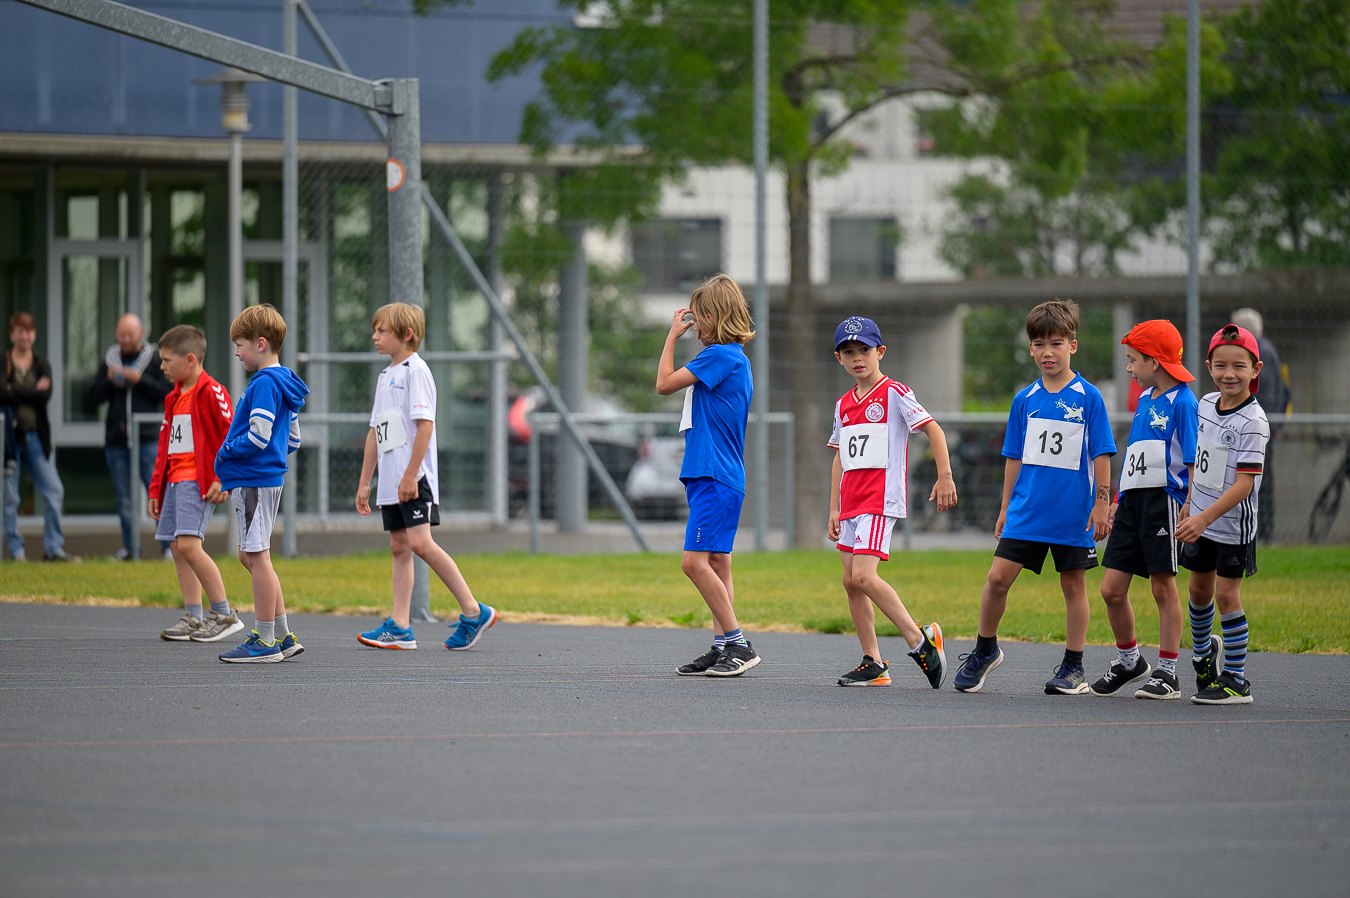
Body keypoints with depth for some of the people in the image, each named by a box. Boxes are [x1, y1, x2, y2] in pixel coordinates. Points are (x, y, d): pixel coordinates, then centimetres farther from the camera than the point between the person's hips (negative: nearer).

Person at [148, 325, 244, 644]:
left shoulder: (210, 391, -9)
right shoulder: (175, 396, 19)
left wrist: (223, 479, -18)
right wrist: (156, 489, 22)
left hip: (198, 480, -9)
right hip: (175, 479, 9)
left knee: (188, 545, -19)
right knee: (178, 548, 6)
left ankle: (224, 614, -13)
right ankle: (194, 619, 11)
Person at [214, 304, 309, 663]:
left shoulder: (264, 384, -16)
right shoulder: (284, 383, 15)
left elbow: (258, 438, -22)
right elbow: (293, 439, 21)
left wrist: (224, 453, -6)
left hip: (253, 481, -10)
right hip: (269, 476, 10)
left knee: (257, 557, -5)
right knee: (250, 556, 16)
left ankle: (265, 642, -2)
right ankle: (283, 636, 18)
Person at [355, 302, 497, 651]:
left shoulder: (415, 370, -8)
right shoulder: (385, 376, 19)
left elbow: (425, 424, -16)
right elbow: (376, 432, 23)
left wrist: (410, 475, -21)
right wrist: (364, 482, 20)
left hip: (415, 479, -9)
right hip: (391, 481, 9)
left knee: (420, 543, -16)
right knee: (399, 547, 6)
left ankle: (474, 612, -12)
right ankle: (400, 627, 4)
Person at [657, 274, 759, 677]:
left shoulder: (720, 356, -14)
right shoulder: (735, 358, 18)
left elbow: (665, 384, -12)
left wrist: (673, 335, -3)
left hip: (715, 477, -11)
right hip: (715, 476, 11)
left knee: (695, 562, -15)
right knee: (717, 564, 9)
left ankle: (738, 645, -13)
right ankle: (722, 648, 9)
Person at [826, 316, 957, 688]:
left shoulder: (894, 393, -5)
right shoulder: (844, 405, 16)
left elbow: (932, 429, -9)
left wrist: (945, 476, -18)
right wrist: (834, 509, 17)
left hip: (880, 500, -8)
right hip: (851, 502, 8)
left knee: (864, 576, -20)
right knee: (851, 581, 4)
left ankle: (918, 639, -12)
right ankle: (873, 664, 8)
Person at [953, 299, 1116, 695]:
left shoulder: (1088, 398, -3)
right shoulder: (1025, 400, 7)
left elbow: (1101, 455, -1)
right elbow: (1015, 459, 13)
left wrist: (1101, 504, -6)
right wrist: (1005, 509, 14)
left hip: (1073, 513, -3)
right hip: (1027, 510, 3)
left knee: (1073, 584, 5)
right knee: (998, 577, -5)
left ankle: (1073, 668, 14)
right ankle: (985, 650, 14)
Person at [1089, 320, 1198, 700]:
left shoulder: (1182, 402, -9)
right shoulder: (1144, 399, 16)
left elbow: (1193, 462, -11)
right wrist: (1118, 502, 22)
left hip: (1164, 498, -8)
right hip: (1133, 499, 8)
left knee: (1163, 587, -1)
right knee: (1112, 589, 6)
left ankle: (1167, 673, 6)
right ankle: (1129, 661, 23)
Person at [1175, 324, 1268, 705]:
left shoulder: (1252, 423, -21)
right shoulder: (1207, 404, 2)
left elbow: (1245, 482, -25)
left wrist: (1205, 517, -30)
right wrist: (1190, 503, 19)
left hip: (1234, 521, -7)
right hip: (1202, 517, 7)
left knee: (1226, 592, -5)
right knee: (1200, 588, 18)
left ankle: (1236, 679, 2)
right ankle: (1202, 650, 43)